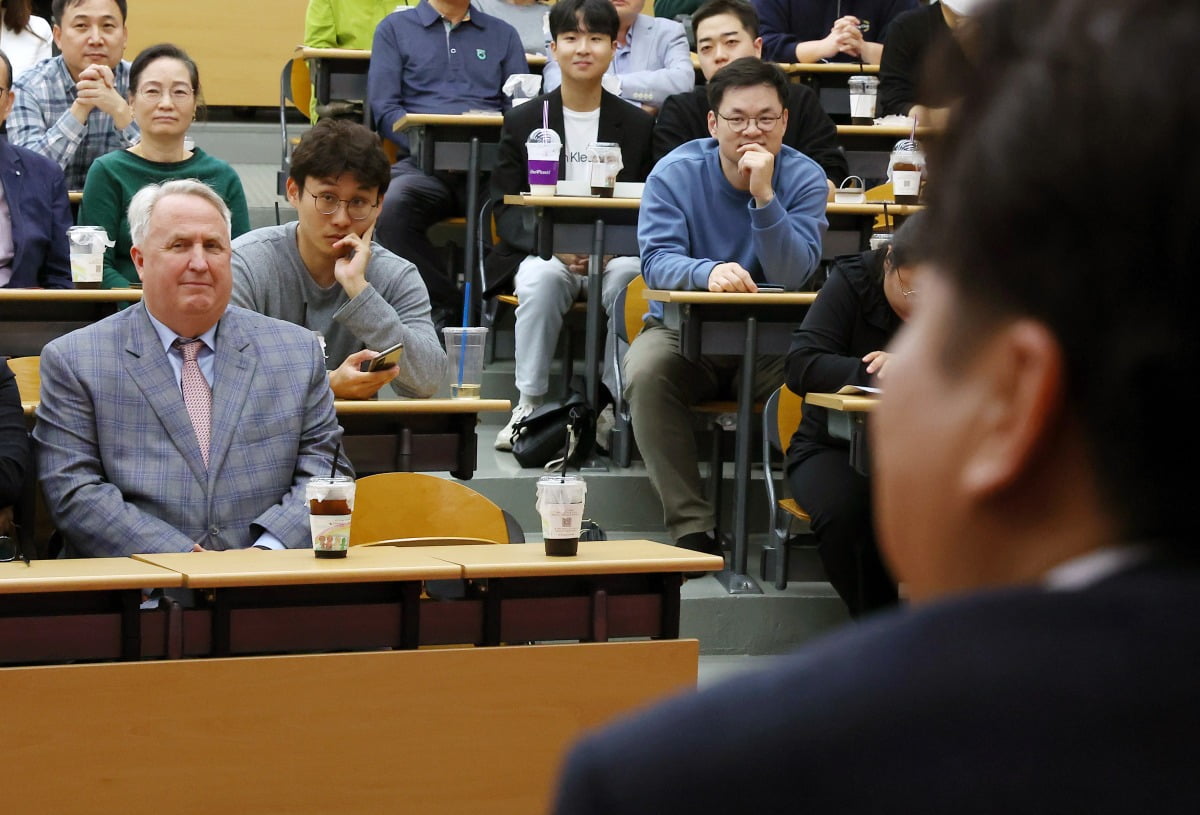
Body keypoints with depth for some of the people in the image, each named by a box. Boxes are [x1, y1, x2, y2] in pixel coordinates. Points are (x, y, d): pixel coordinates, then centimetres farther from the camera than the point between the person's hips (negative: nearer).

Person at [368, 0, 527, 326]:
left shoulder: (503, 35, 25)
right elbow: (383, 107, 7)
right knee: (389, 207, -34)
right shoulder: (395, 28, 19)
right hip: (423, 163, 0)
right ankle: (444, 304, -20)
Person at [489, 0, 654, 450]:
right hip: (545, 251, 0)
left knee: (629, 278, -35)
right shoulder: (523, 122, 7)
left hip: (617, 254, 0)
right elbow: (505, 207, 4)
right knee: (541, 278, -35)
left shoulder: (638, 125, 7)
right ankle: (529, 404, -26)